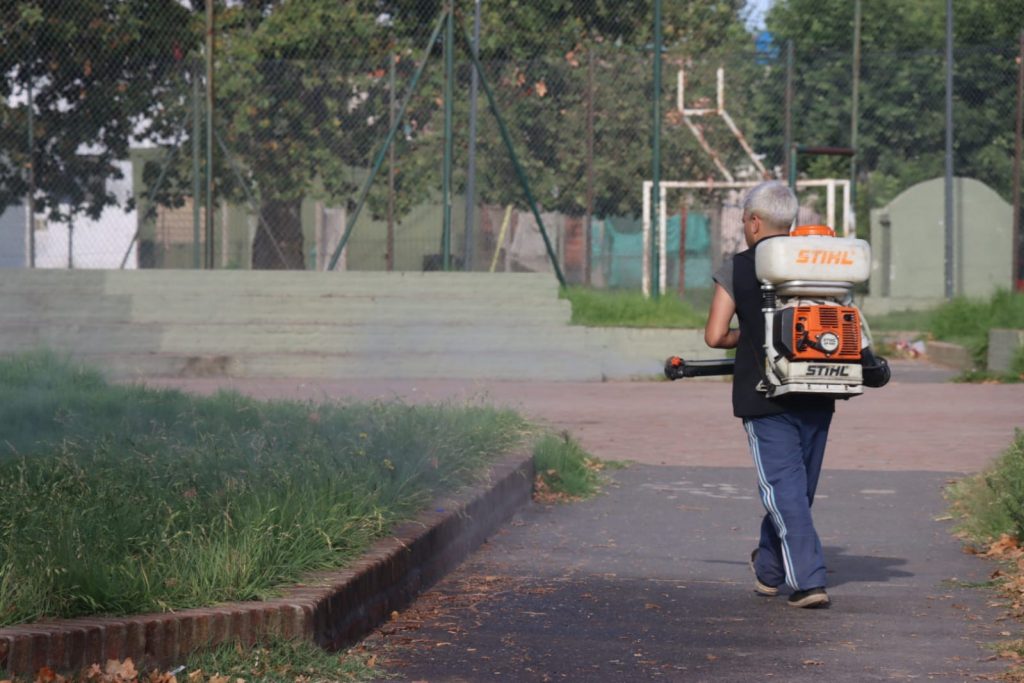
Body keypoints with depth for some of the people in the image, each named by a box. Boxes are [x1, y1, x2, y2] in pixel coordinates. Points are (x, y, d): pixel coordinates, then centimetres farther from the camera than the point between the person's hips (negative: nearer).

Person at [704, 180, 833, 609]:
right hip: (817, 397, 4)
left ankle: (808, 580, -14)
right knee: (799, 487, 17)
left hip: (766, 398, -4)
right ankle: (769, 569, 33)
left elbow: (715, 335, -5)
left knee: (784, 488, -3)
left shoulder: (738, 269, -4)